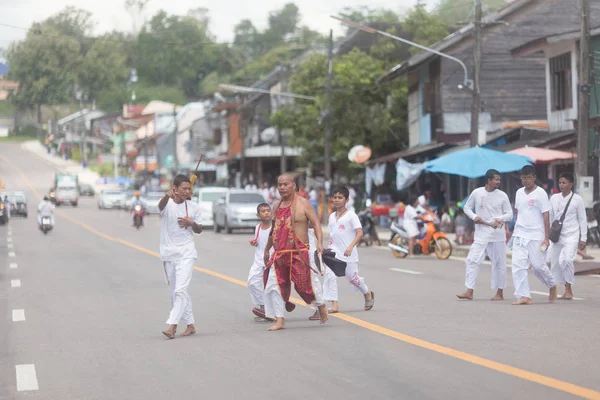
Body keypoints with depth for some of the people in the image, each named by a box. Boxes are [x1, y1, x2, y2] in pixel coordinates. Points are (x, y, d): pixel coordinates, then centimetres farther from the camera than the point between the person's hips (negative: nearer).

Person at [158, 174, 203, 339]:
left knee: (180, 290, -15)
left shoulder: (193, 207, 2)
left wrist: (192, 223, -11)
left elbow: (199, 230, 12)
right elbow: (161, 205, -31)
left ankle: (172, 326, -20)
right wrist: (167, 196, -54)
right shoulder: (167, 204, -4)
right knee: (175, 291, 9)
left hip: (186, 253, -1)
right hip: (169, 253, 1)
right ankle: (190, 324, 21)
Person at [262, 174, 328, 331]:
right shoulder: (277, 206, 13)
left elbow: (316, 223, -9)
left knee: (303, 286, -2)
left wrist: (319, 242, -24)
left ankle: (321, 305, 27)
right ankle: (279, 321, 2)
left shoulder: (302, 204, -5)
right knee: (273, 286, -4)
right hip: (279, 254, 6)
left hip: (298, 253, -6)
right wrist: (267, 249, 29)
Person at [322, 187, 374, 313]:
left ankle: (368, 294, 36)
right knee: (329, 275, -14)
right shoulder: (332, 216, 10)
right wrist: (330, 247, 12)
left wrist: (351, 247, -27)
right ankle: (334, 305, -15)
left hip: (348, 254, -4)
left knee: (352, 278, 7)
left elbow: (359, 233, -16)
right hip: (334, 252, 5)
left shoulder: (351, 216, -8)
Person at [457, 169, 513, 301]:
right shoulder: (477, 193, -1)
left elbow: (509, 214, 2)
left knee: (499, 263, 6)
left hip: (497, 233, -1)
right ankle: (469, 292, -4)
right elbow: (467, 207, 10)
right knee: (472, 260, -7)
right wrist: (474, 217, -9)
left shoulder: (502, 195, -2)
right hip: (481, 233, 1)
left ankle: (500, 292, 18)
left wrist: (499, 219, -18)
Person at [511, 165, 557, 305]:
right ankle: (524, 296, -6)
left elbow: (546, 216, -8)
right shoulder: (519, 193, 11)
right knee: (518, 265, -6)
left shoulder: (540, 193, -6)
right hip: (519, 235, 5)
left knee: (538, 265, 0)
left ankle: (552, 286, 27)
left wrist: (547, 238, -11)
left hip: (536, 236, -5)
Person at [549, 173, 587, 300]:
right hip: (558, 235, 4)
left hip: (572, 235, -4)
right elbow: (549, 217, 12)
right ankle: (567, 290, 18)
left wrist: (583, 238, -2)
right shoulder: (554, 198, 7)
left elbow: (582, 219, 1)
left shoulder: (577, 199, -1)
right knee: (556, 263, 4)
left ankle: (569, 289, -10)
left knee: (565, 259, -24)